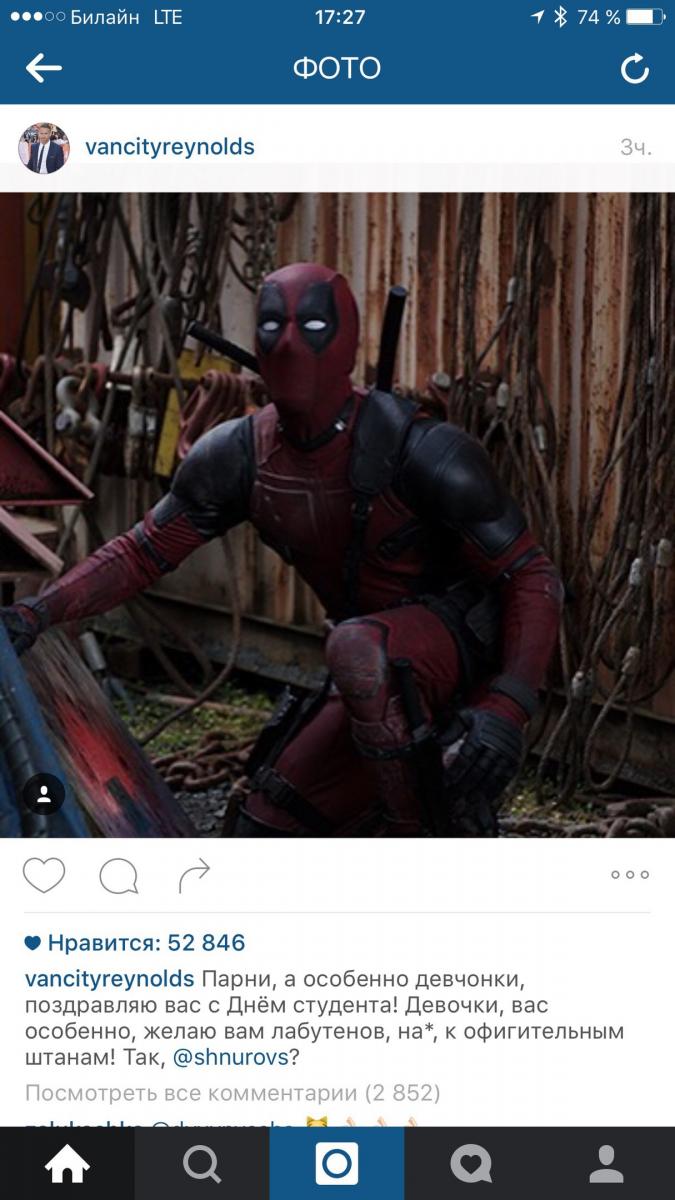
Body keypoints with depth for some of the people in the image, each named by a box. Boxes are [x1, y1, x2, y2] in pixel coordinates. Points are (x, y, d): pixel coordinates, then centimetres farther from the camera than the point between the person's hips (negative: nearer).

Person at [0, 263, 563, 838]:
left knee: (358, 650, -38)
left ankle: (443, 834, -23)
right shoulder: (241, 457, -6)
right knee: (268, 832, 5)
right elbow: (143, 552, 5)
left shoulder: (420, 451, -23)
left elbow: (532, 575, -19)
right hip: (379, 681, 7)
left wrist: (508, 709, -33)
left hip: (462, 643, -7)